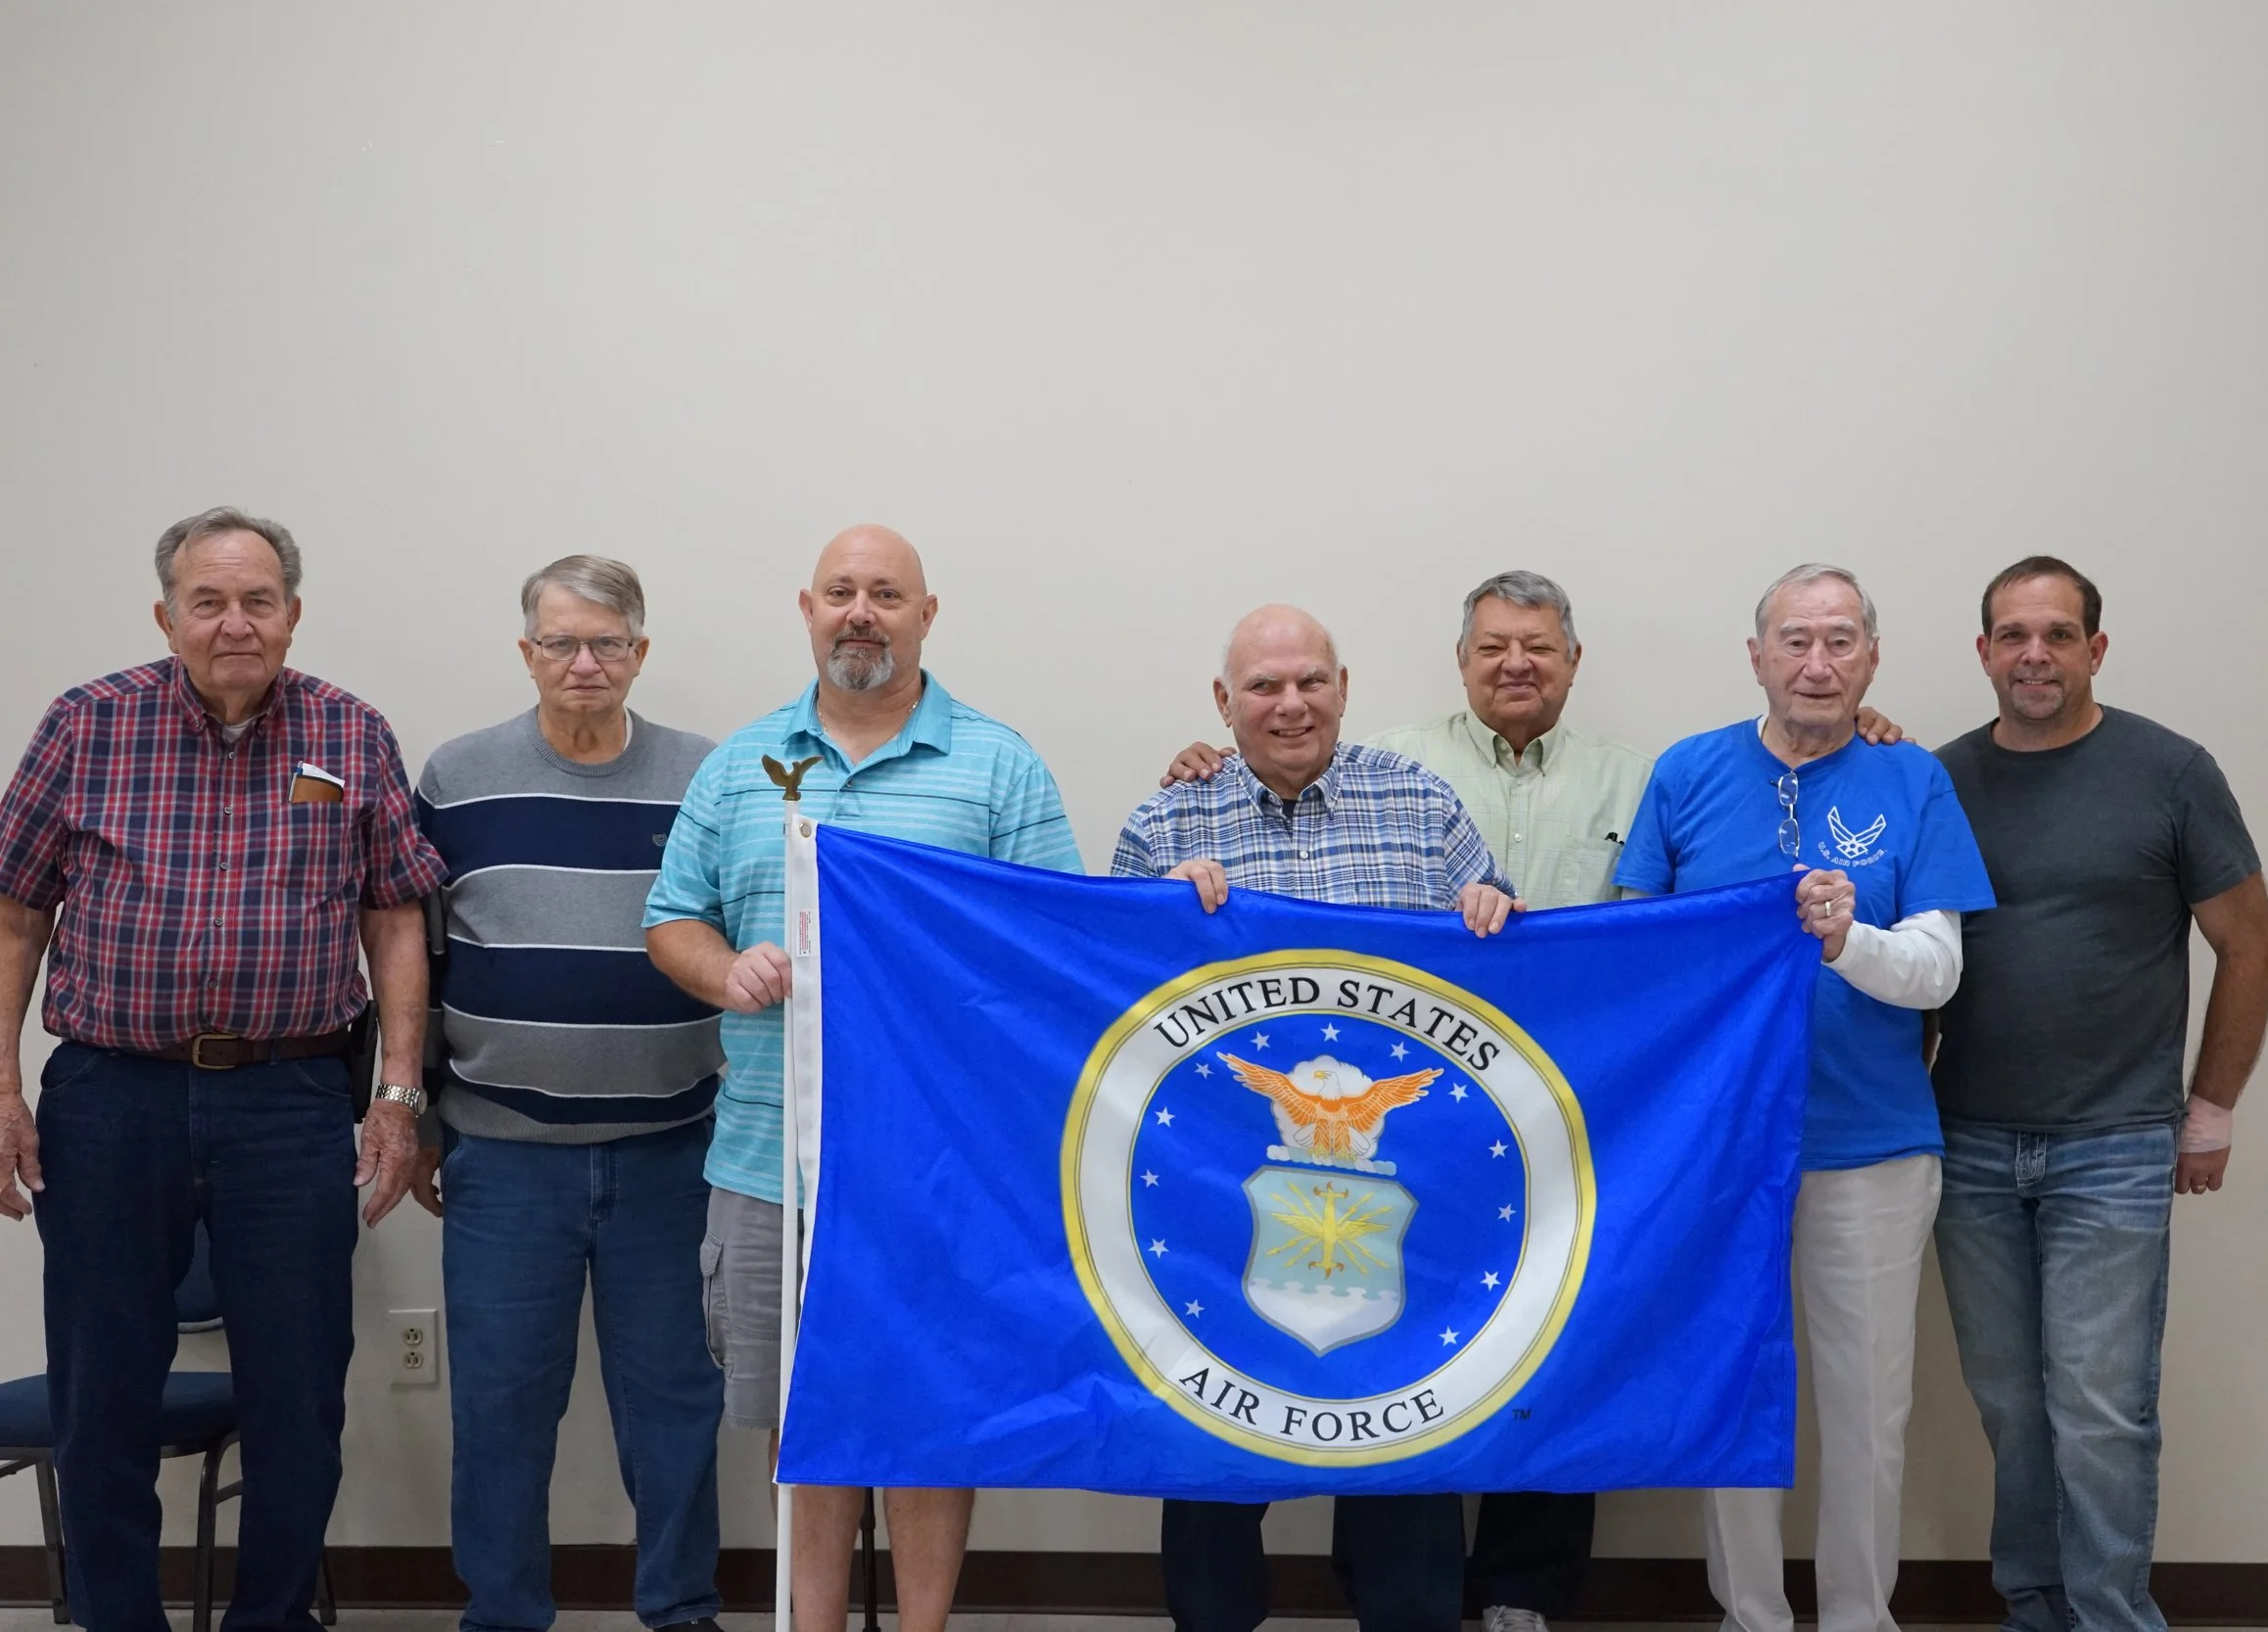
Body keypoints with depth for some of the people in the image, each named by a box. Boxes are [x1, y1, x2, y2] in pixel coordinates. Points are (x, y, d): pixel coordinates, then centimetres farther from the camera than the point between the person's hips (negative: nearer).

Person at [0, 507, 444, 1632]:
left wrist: (398, 1092, 0)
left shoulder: (352, 737, 3)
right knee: (101, 1400, 8)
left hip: (292, 1104, 0)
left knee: (300, 1401, 6)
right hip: (107, 1097, 0)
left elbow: (394, 918, 6)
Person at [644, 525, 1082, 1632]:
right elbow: (672, 922, 12)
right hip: (769, 1155, 3)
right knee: (799, 1414, 11)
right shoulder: (737, 767, 12)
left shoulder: (999, 766, 2)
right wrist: (727, 972, -9)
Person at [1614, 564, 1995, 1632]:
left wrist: (1848, 942, -30)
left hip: (1870, 1146, -1)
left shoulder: (1912, 783, -2)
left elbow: (1937, 971, -9)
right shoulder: (1688, 774, 1)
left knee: (1869, 1405, 8)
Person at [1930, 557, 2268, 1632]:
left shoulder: (2170, 773, -4)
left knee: (2099, 1411, -4)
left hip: (2114, 1147, -3)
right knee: (2009, 1403, 10)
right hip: (1972, 1142, 3)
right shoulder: (1944, 778, 4)